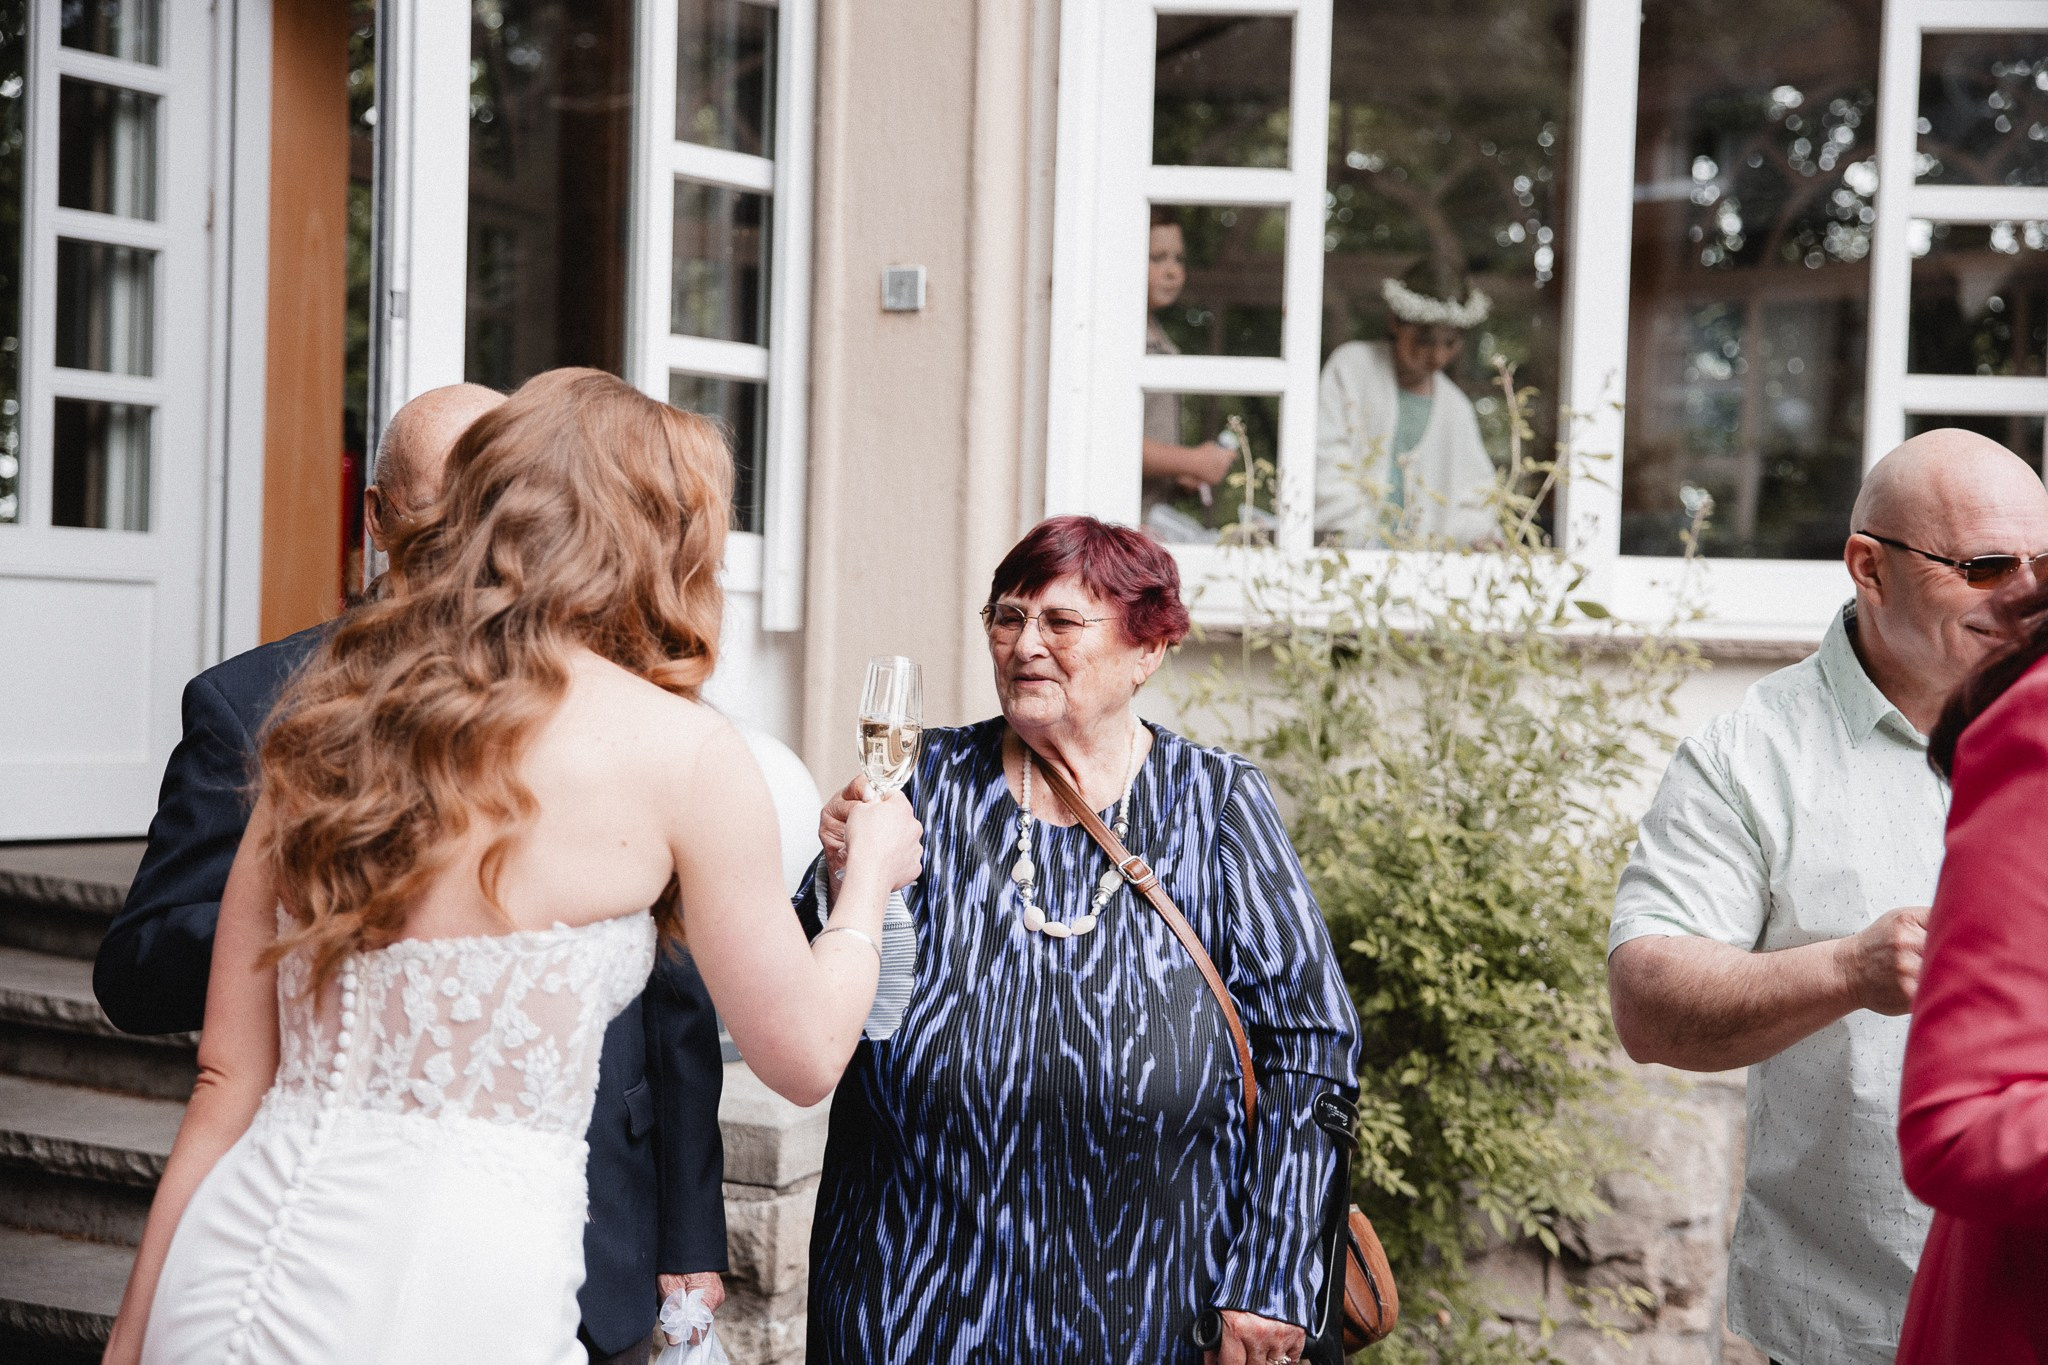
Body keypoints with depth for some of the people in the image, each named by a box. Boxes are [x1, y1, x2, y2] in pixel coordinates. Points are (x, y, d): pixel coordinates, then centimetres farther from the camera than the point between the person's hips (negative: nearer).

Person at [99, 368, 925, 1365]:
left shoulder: (327, 711, 6)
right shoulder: (678, 748, -7)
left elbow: (229, 1072, 7)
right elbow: (804, 1056, 3)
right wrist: (869, 872, 21)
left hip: (241, 1267, 6)